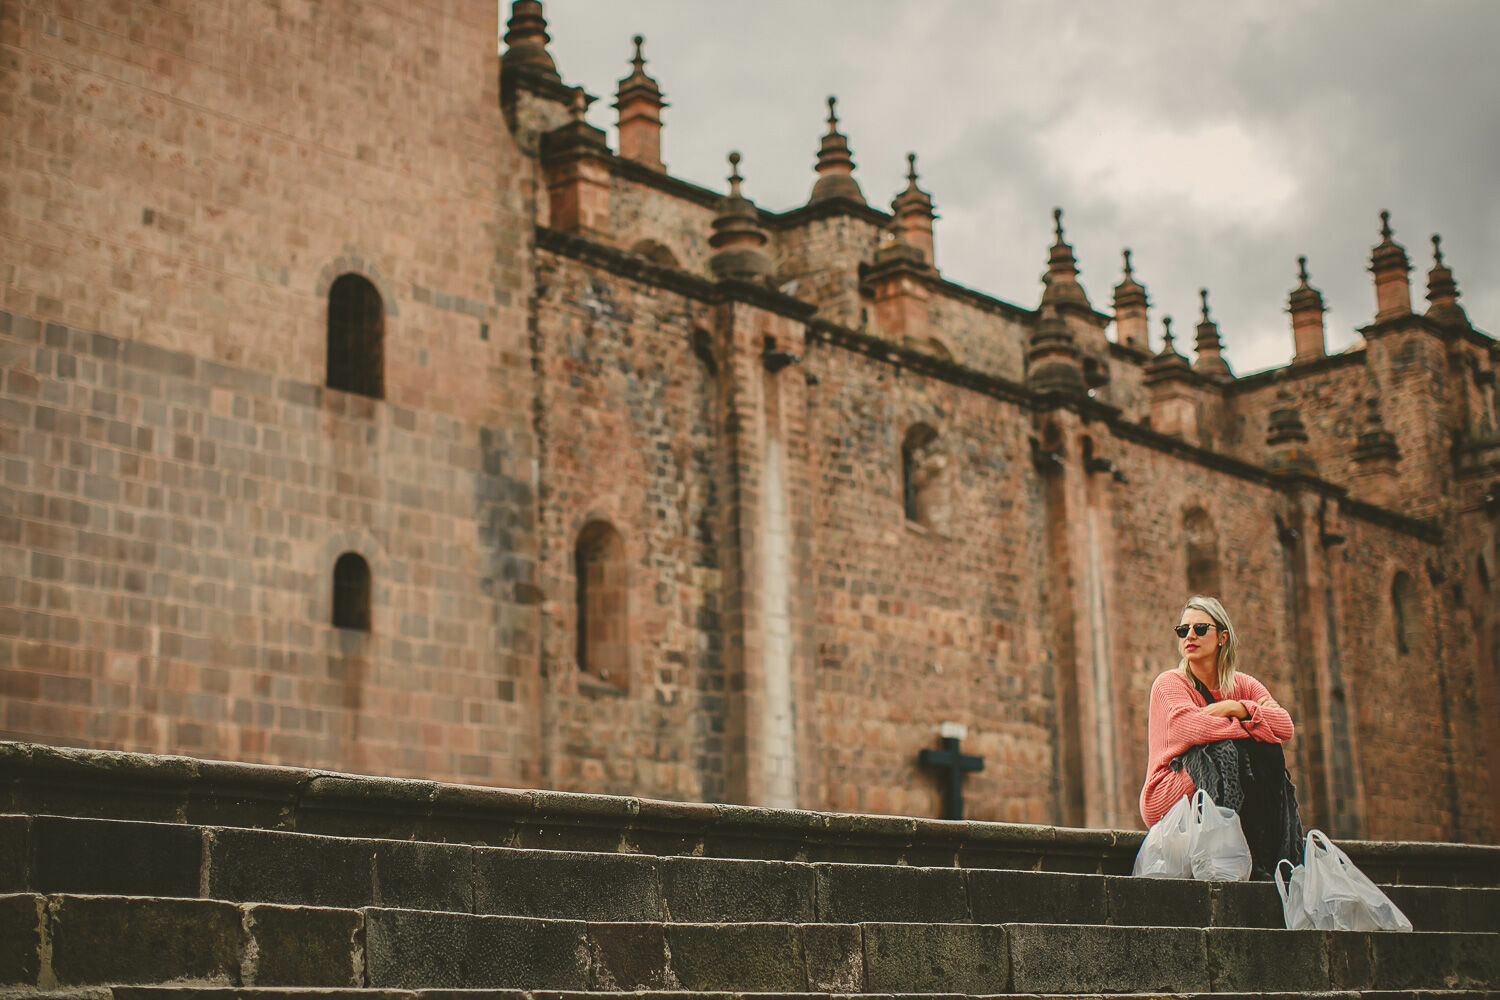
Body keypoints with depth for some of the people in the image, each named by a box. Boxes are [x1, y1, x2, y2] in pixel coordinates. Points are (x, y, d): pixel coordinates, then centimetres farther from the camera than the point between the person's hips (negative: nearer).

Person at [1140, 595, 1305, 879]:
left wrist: (1234, 708, -18)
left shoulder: (1244, 686, 8)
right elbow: (1189, 727, -26)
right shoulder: (1169, 684, -6)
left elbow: (1286, 727, -8)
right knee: (1223, 748, -28)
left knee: (1268, 751, -15)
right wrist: (1255, 720, -15)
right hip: (1165, 801, -5)